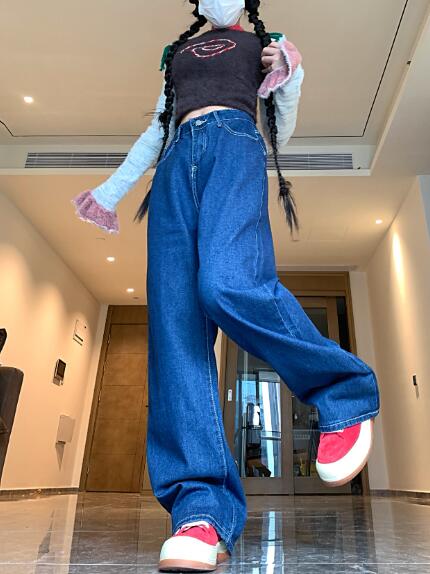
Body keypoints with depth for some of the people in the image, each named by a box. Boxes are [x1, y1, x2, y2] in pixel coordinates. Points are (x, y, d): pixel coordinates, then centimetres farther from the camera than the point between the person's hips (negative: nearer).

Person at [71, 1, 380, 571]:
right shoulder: (178, 53, 39)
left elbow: (282, 124, 19)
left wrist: (290, 77, 0)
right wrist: (113, 188, 30)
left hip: (234, 143, -3)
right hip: (178, 162, 4)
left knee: (228, 283, -36)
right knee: (174, 325, -19)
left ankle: (345, 394, -13)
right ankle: (202, 511, -22)